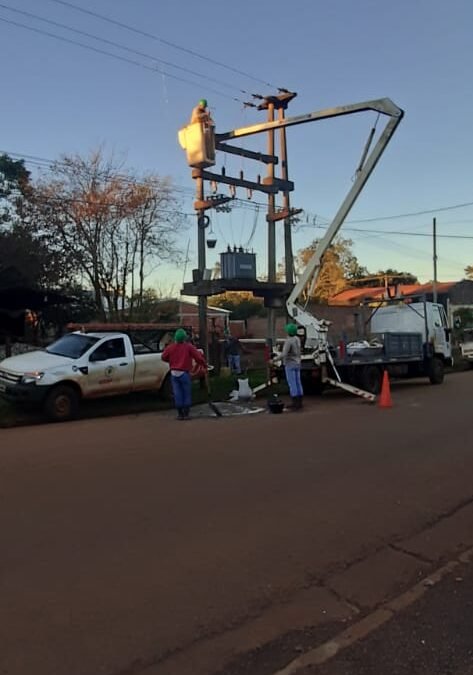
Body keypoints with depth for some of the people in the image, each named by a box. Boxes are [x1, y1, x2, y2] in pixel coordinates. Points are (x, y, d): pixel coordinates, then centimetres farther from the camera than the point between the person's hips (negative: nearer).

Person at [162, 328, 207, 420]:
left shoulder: (170, 347, 0)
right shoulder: (188, 347, -8)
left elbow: (164, 357, 10)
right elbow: (198, 357, -9)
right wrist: (204, 364, 7)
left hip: (174, 373, 3)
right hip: (184, 373, -3)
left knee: (177, 394, 7)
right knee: (187, 394, 7)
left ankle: (180, 414, 11)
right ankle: (186, 414, 7)